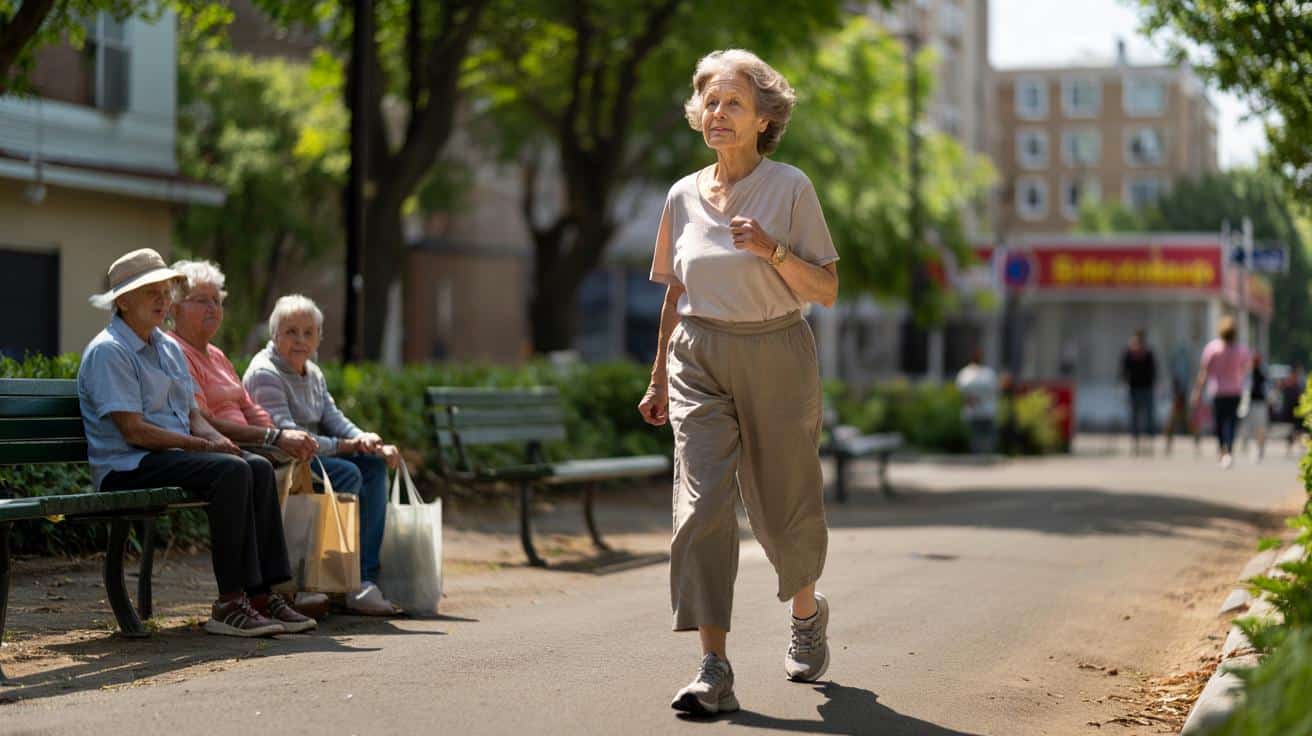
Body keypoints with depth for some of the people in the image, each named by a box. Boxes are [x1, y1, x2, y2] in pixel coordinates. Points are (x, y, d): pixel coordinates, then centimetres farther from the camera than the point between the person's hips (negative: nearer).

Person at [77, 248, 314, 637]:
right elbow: (133, 430, -17)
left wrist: (219, 439, -5)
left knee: (259, 468, -14)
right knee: (230, 471, -29)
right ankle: (230, 603, -29)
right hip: (127, 468, -9)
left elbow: (193, 415, 18)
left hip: (175, 455, 9)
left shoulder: (169, 348, 20)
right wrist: (203, 445, -18)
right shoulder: (108, 351, -10)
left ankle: (262, 593, -17)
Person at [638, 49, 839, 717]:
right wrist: (660, 379, 17)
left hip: (775, 359, -2)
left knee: (785, 506, 8)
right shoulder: (684, 196, 8)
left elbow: (826, 291, -5)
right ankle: (714, 670, -16)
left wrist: (772, 250, -21)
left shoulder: (791, 188, -3)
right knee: (702, 501, -14)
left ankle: (806, 612, 41)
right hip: (699, 360, 2)